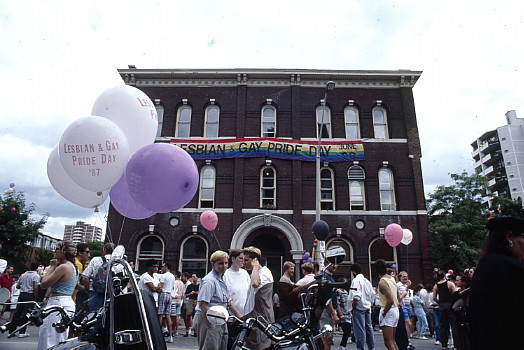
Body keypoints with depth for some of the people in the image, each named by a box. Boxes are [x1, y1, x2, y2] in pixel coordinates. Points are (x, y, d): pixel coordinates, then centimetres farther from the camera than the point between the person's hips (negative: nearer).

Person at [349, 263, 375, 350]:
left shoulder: (356, 280, -13)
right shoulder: (367, 281, 13)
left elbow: (356, 295, -23)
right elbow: (372, 294, 16)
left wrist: (353, 306, -13)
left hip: (359, 308, -8)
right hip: (367, 307, 8)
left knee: (359, 329, -4)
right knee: (368, 327, 15)